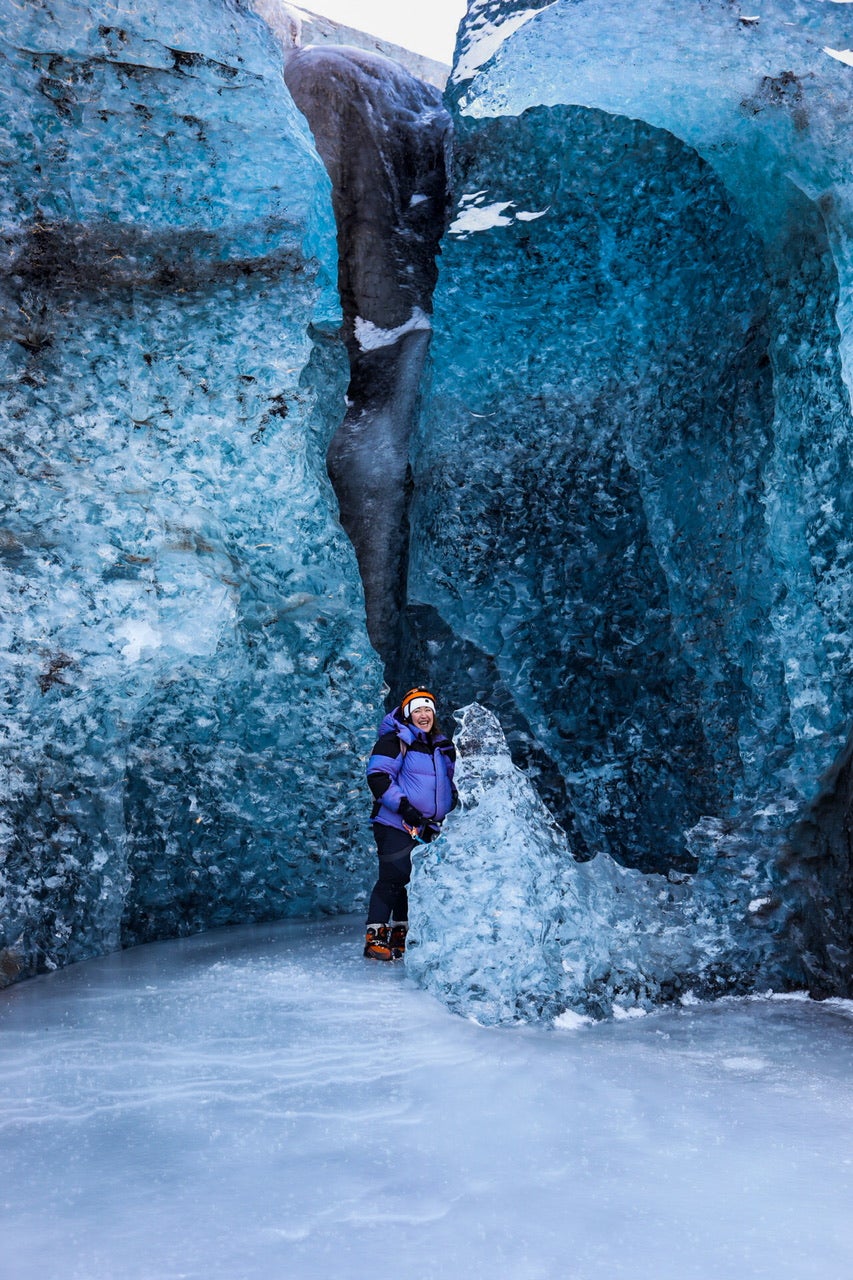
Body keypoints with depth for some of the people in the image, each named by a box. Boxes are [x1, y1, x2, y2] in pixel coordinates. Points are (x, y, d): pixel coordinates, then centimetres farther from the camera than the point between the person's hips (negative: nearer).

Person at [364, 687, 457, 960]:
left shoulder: (443, 748, 16)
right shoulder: (394, 742, -5)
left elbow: (452, 783, 27)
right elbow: (378, 777, -15)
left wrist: (451, 813, 12)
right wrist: (404, 808, -21)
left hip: (429, 828, 7)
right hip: (396, 825, -7)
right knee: (393, 879, -12)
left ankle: (400, 936, 21)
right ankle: (375, 939, -5)